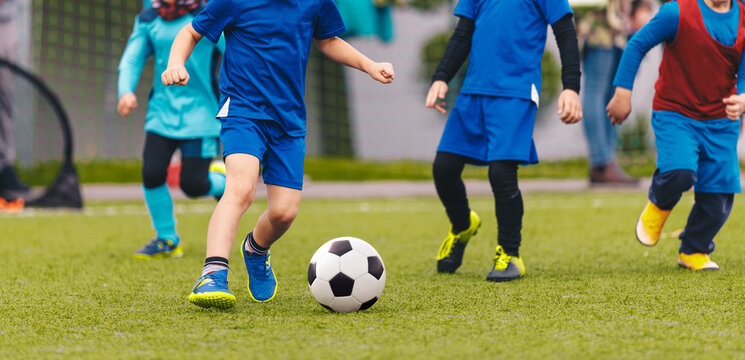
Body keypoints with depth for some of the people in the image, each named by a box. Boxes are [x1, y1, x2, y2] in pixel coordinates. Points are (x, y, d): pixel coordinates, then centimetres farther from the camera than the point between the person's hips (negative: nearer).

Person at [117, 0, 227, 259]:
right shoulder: (147, 21, 5)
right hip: (162, 110, 3)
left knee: (192, 184, -9)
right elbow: (132, 60, 8)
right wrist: (126, 91, -11)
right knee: (152, 174, -11)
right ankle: (167, 241, 9)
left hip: (199, 113, -3)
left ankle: (221, 181, 27)